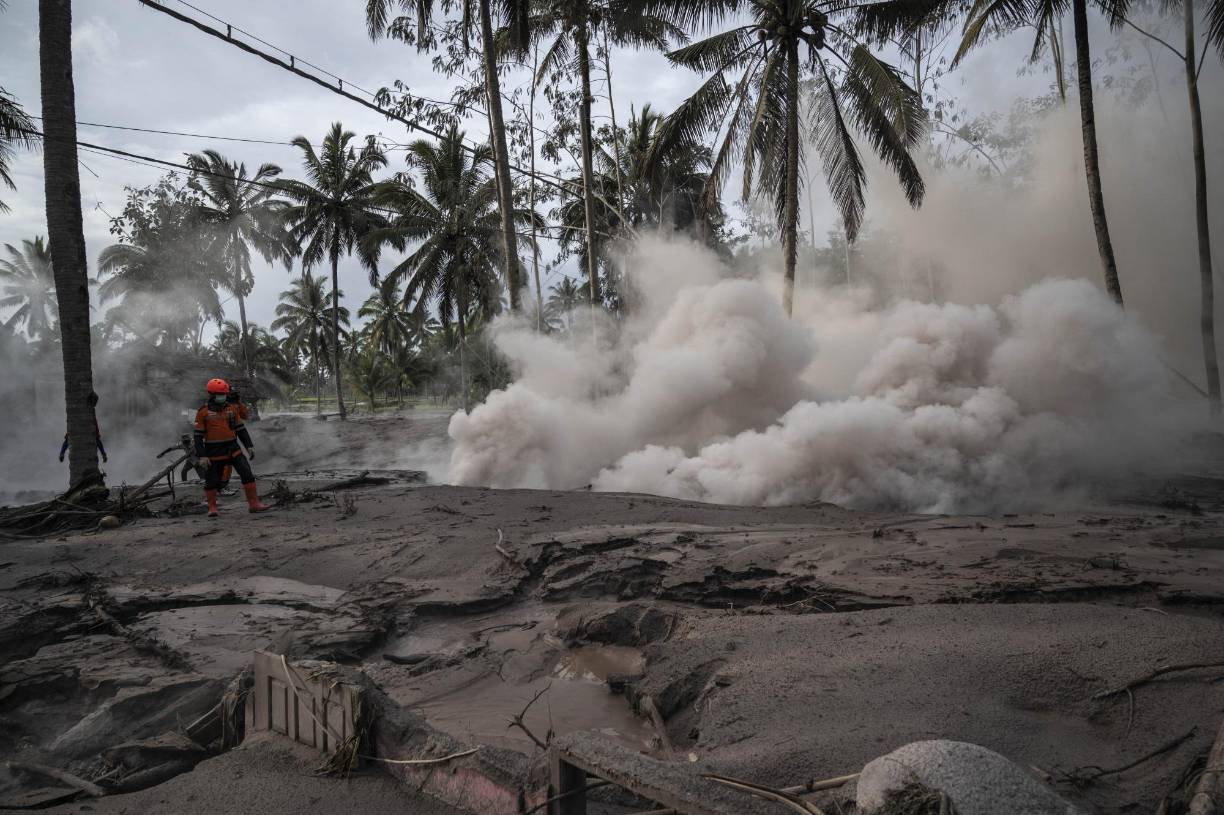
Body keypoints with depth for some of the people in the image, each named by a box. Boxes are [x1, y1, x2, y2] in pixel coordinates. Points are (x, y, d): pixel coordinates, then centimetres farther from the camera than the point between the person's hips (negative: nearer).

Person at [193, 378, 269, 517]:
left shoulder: (231, 408, 6)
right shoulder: (203, 411, -6)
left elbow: (241, 429, 12)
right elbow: (198, 435, -6)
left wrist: (249, 446, 6)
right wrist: (202, 456, -12)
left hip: (233, 448, 3)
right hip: (214, 452, -3)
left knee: (247, 473, -6)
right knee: (212, 480, 6)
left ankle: (253, 503, -3)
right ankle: (212, 508, 23)